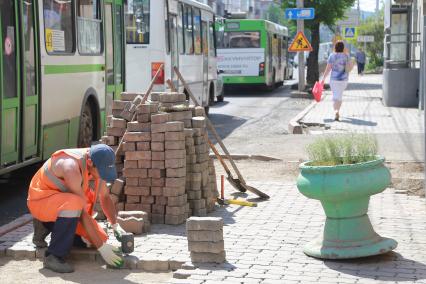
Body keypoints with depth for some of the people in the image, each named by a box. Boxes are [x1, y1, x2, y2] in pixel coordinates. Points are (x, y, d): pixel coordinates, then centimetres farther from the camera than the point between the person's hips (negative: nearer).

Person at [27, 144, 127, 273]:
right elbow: (83, 212, -33)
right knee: (74, 203, -39)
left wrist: (116, 225, -6)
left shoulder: (96, 165, -10)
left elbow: (105, 197, 6)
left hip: (63, 204, 8)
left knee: (99, 237, -2)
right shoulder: (72, 167, -33)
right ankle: (53, 256, -26)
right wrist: (101, 247, -32)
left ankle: (47, 227, 12)